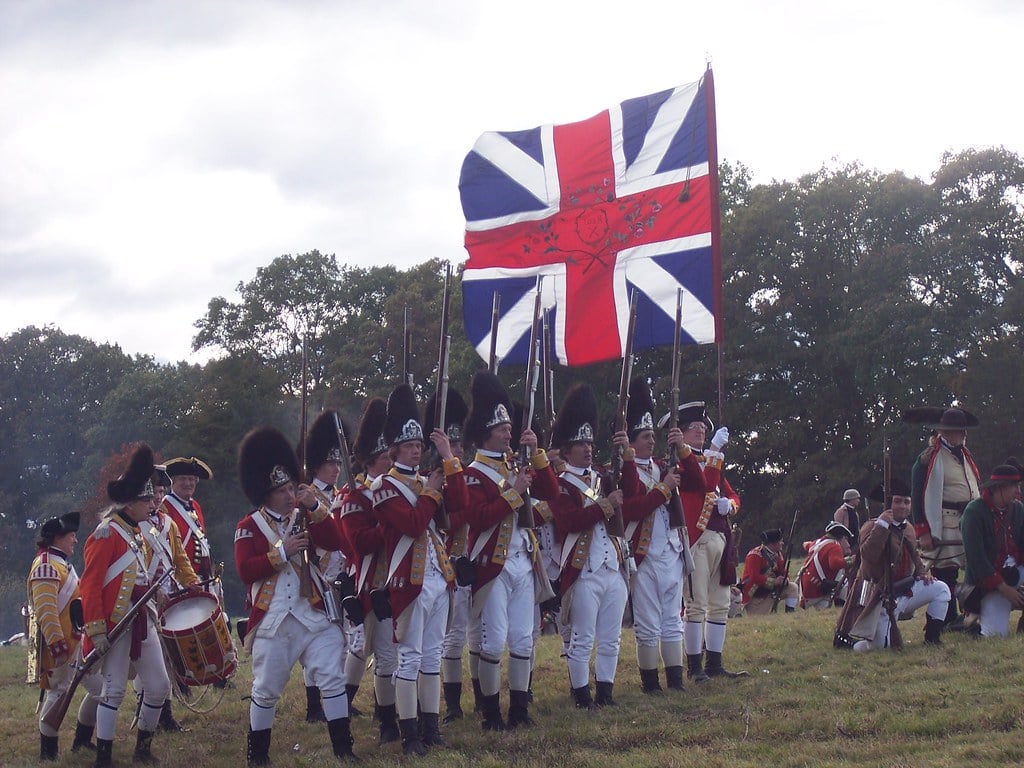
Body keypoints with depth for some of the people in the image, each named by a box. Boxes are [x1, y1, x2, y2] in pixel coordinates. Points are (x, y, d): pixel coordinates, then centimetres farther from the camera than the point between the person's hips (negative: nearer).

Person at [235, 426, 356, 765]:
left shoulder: (303, 518, 11)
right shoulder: (249, 527, -3)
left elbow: (334, 543, -3)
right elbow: (245, 571, -13)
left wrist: (316, 507, -12)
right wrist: (282, 552, -17)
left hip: (313, 614, 4)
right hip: (273, 620, -3)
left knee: (333, 679, -2)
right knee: (266, 689, 5)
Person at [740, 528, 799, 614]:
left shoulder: (777, 554, 5)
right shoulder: (755, 555, -20)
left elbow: (783, 573, 6)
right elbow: (754, 577, -28)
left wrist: (785, 580, -19)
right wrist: (774, 582, -30)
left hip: (770, 591, 7)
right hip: (754, 597, -7)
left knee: (792, 588, -9)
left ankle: (790, 613, -4)